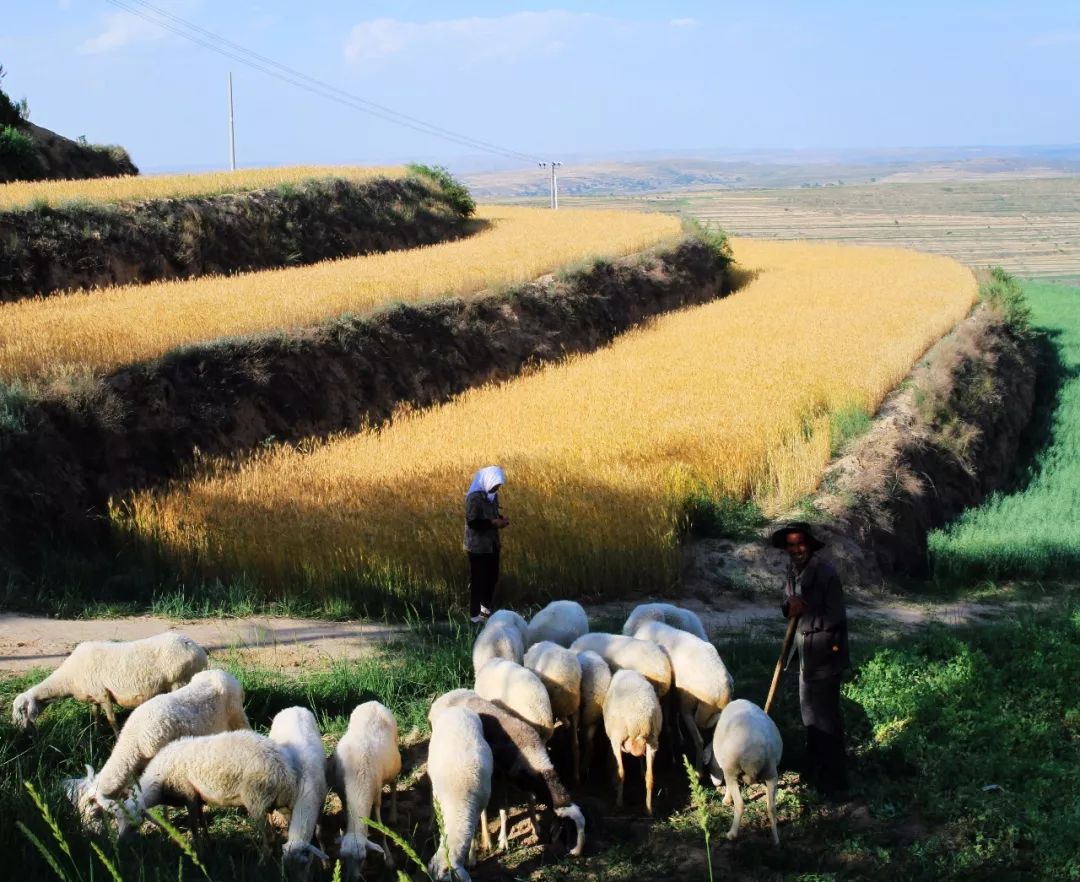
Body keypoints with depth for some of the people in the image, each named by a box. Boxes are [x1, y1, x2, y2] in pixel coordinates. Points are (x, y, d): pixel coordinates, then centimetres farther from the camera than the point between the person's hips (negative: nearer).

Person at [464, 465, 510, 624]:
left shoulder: (492, 495, 7)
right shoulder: (474, 497, -19)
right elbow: (472, 522, -23)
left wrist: (500, 519, -2)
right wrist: (493, 523, -25)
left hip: (492, 544, 8)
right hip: (477, 546, -8)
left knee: (492, 577, 14)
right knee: (477, 579, -3)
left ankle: (486, 608, 32)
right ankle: (474, 615, 5)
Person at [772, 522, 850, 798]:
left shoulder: (824, 571, -21)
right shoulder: (793, 570, 5)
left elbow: (834, 616, -23)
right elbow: (790, 608, 8)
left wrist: (803, 611, -23)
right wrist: (790, 605, -14)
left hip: (825, 653, -9)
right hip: (807, 652, 9)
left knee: (825, 716, -4)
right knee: (810, 713, 20)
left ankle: (832, 781, 4)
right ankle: (816, 771, 35)